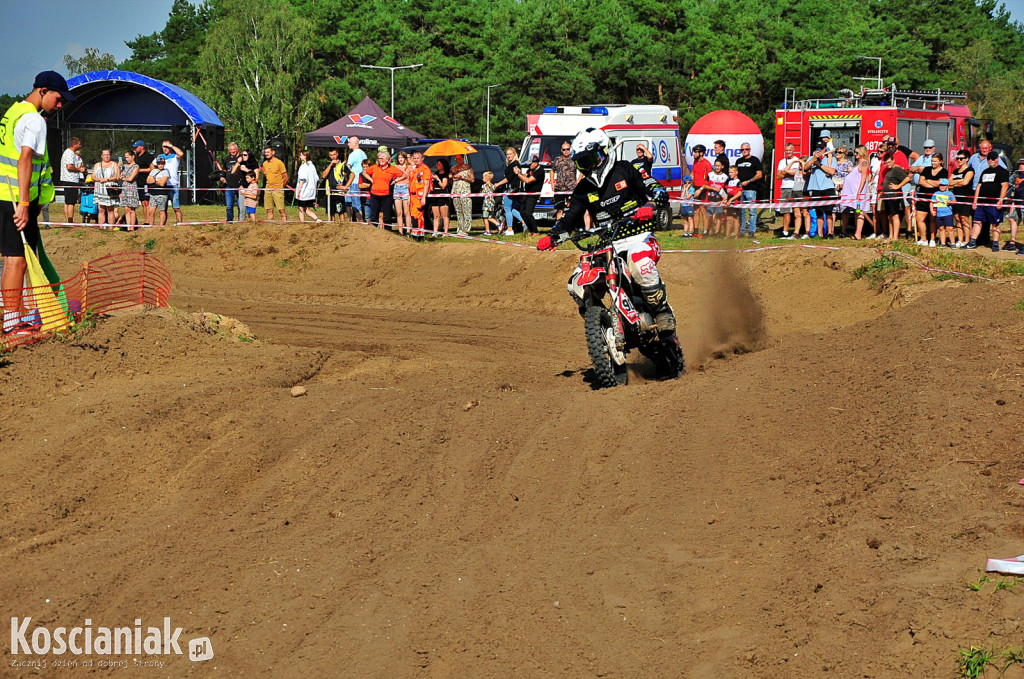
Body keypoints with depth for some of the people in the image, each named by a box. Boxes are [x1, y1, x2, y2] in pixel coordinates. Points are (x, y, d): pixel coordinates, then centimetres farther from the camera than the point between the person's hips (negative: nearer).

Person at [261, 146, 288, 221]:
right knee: (269, 210, 4)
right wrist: (267, 187, 15)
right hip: (268, 190, 5)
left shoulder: (279, 163, -6)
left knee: (281, 210, -10)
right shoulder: (265, 164, 12)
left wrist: (280, 187, -3)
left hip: (277, 190, -5)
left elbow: (286, 177, -4)